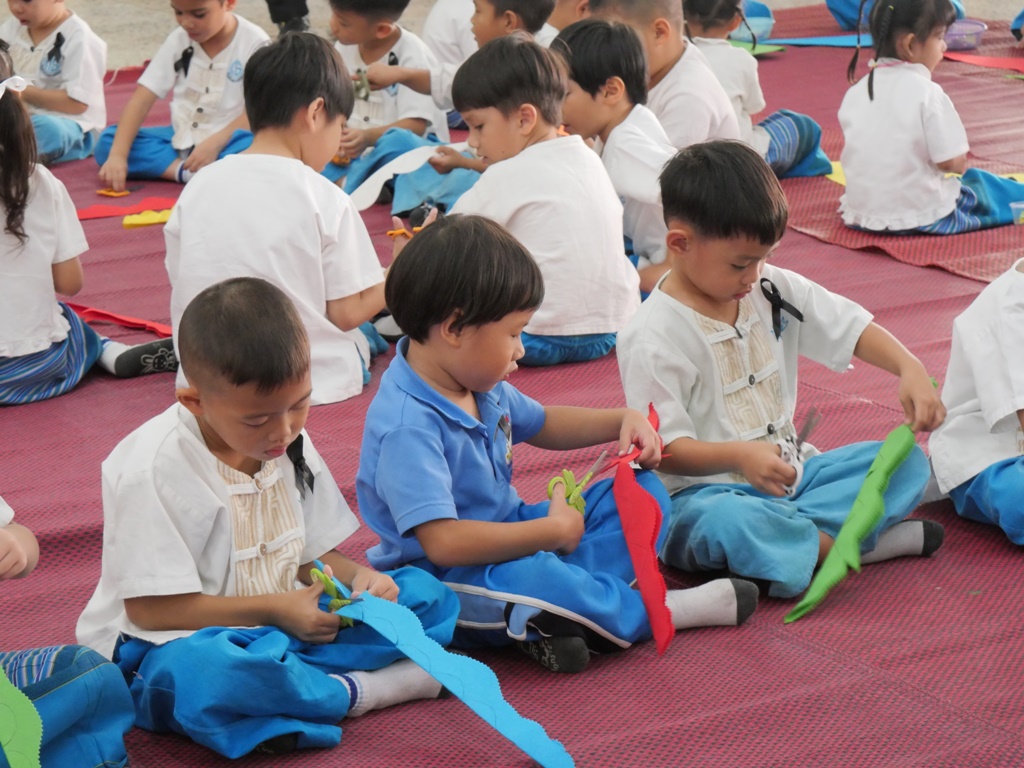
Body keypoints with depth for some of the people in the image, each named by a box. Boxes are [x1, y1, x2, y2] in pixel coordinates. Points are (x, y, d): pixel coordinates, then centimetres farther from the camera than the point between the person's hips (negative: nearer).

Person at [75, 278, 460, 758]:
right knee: (198, 674, -44)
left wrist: (357, 576, -10)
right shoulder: (153, 467, -18)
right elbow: (150, 607, -17)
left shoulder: (290, 442, 4)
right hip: (171, 643, -7)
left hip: (285, 624, 7)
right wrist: (274, 610, -20)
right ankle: (358, 691, -23)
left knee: (426, 593, -5)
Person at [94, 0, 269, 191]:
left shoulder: (254, 43, -11)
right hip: (180, 139, 5)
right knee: (108, 142, -15)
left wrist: (214, 143, -32)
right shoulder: (178, 40, 0)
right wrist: (118, 155, -19)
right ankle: (186, 169, -27)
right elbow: (141, 100, -7)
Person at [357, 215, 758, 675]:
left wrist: (624, 421, 8)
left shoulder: (479, 386, 4)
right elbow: (443, 542, -34)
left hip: (508, 537, 10)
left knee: (641, 493, 4)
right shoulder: (407, 426, -27)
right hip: (444, 583, -10)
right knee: (525, 577, -42)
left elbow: (542, 424, 24)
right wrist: (553, 532, -26)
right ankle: (660, 613, -17)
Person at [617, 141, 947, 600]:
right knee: (726, 523, -42)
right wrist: (738, 456, -36)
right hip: (702, 489, -7)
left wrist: (909, 368, -12)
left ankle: (795, 545, -22)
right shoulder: (654, 338, -16)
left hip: (789, 472, 7)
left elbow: (850, 327, 8)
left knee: (906, 461, -7)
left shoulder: (774, 291, 5)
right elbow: (662, 448, -19)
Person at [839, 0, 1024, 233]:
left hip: (861, 214, 6)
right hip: (922, 217, -6)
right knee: (977, 183, 20)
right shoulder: (926, 92, -16)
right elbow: (953, 162, -15)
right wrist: (959, 162, 8)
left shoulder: (855, 92, 1)